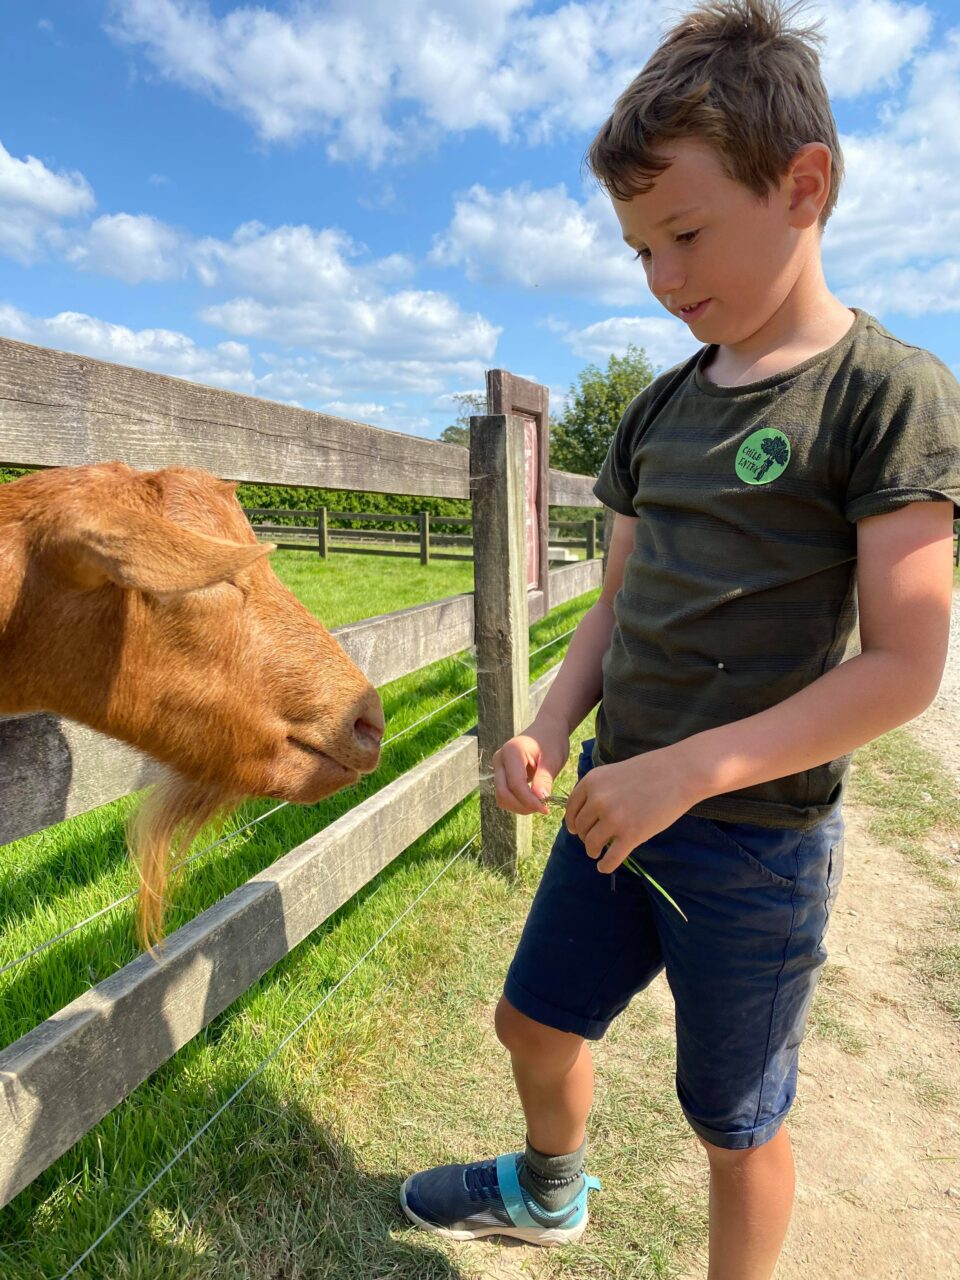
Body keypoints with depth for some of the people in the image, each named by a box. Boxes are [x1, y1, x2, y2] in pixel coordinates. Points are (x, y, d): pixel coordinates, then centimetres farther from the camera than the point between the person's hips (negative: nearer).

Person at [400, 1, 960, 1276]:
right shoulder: (660, 408, 6)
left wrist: (687, 769, -23)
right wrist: (552, 729, -6)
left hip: (757, 841, -6)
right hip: (615, 797, 7)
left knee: (736, 1121, 14)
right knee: (535, 1019, 22)